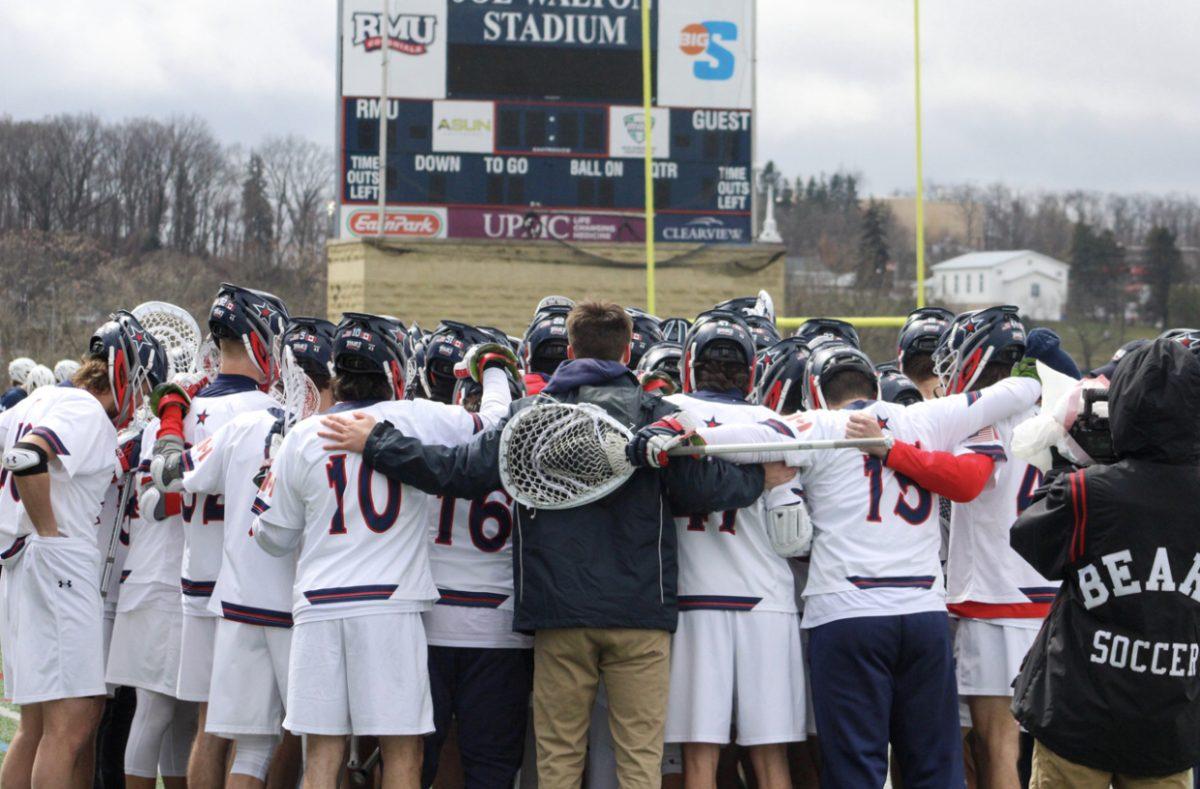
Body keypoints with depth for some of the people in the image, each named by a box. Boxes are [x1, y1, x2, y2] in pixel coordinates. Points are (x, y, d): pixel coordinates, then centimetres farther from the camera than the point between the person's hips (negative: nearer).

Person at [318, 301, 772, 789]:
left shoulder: (531, 414, 5)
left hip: (558, 608, 1)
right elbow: (703, 489, -6)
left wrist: (374, 445, 11)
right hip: (639, 609, -1)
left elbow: (463, 471, 0)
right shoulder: (656, 414, 1)